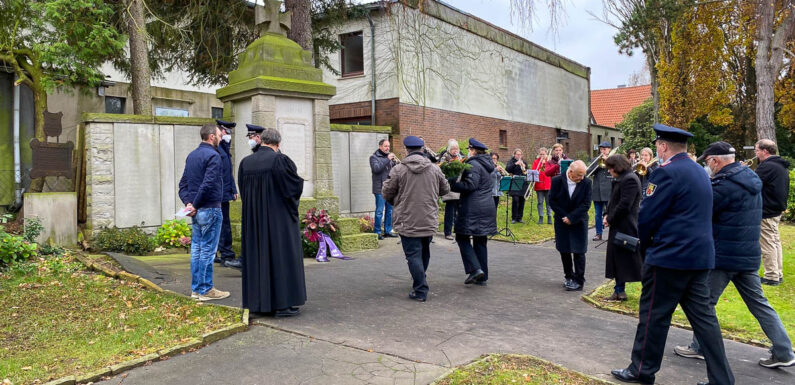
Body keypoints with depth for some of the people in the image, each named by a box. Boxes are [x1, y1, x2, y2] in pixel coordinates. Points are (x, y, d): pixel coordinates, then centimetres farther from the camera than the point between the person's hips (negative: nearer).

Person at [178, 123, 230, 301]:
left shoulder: (191, 155, 14)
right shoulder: (213, 155, -13)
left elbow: (183, 183, 12)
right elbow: (208, 184, -22)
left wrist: (188, 202, 1)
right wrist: (195, 205, -13)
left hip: (197, 211, 8)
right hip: (210, 209, -8)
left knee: (196, 249, 12)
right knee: (208, 250, -1)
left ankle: (196, 289, 19)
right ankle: (205, 290, 6)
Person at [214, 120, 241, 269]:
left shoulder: (225, 149, 19)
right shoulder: (216, 149, -13)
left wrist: (233, 190, 20)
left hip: (225, 193, 10)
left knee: (219, 225, 14)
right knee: (224, 225, -7)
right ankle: (227, 256, -3)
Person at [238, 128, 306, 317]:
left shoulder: (245, 162, 3)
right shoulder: (280, 160, -15)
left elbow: (243, 190, 12)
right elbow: (295, 185, -11)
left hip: (253, 219, 6)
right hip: (279, 219, -5)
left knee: (257, 256, 13)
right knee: (281, 255, 2)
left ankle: (258, 301, 20)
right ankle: (282, 303, 5)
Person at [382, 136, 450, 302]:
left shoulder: (398, 169, -9)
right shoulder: (434, 169, 1)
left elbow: (387, 193, -3)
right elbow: (445, 190, 12)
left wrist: (396, 203, 18)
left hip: (408, 222, -4)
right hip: (429, 221, 4)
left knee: (414, 255, 0)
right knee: (424, 252, 20)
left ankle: (420, 291, -1)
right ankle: (420, 284, 36)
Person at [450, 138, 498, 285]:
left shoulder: (473, 164, -11)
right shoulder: (486, 164, 18)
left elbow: (470, 185, -21)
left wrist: (452, 184, -13)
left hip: (473, 209, -9)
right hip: (487, 207, 9)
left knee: (462, 237, 1)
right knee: (480, 241, 12)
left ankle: (475, 269, -10)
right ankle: (482, 277, 15)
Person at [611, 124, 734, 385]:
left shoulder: (667, 172, -15)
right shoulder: (700, 172, 14)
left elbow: (647, 216, -14)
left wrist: (644, 243, 5)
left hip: (670, 256, -8)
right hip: (699, 256, 9)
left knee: (654, 314, 4)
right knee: (703, 316, 12)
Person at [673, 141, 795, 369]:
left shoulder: (725, 184, -19)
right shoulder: (750, 179, 11)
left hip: (725, 255, -9)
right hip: (749, 255, 9)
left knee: (705, 301, 5)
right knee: (758, 302, 15)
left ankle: (699, 347, 15)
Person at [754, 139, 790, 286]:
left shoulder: (767, 166, -20)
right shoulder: (782, 166, 13)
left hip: (766, 212, -10)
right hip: (778, 209, 10)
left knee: (768, 245, -4)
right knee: (775, 241, 17)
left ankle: (771, 276, 1)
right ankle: (778, 274, 24)